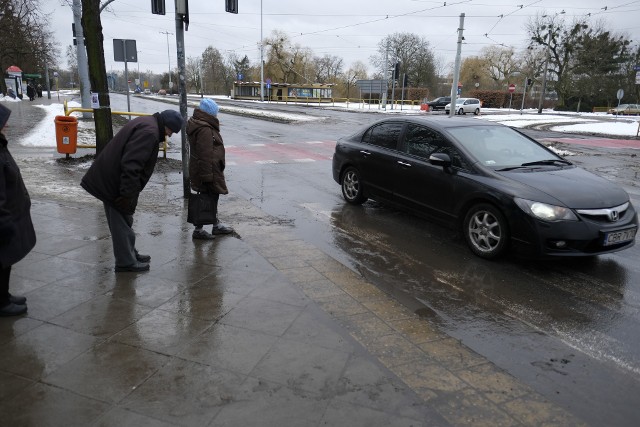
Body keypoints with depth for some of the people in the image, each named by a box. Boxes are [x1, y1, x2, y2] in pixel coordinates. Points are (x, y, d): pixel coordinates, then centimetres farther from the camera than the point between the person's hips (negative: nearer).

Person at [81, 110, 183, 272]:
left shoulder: (146, 123, 12)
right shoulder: (149, 132, -22)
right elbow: (131, 164, -29)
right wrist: (128, 194, -25)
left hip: (109, 180, 10)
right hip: (114, 184, -10)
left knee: (124, 221, 20)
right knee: (122, 223, 1)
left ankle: (130, 254, 34)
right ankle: (126, 262, 12)